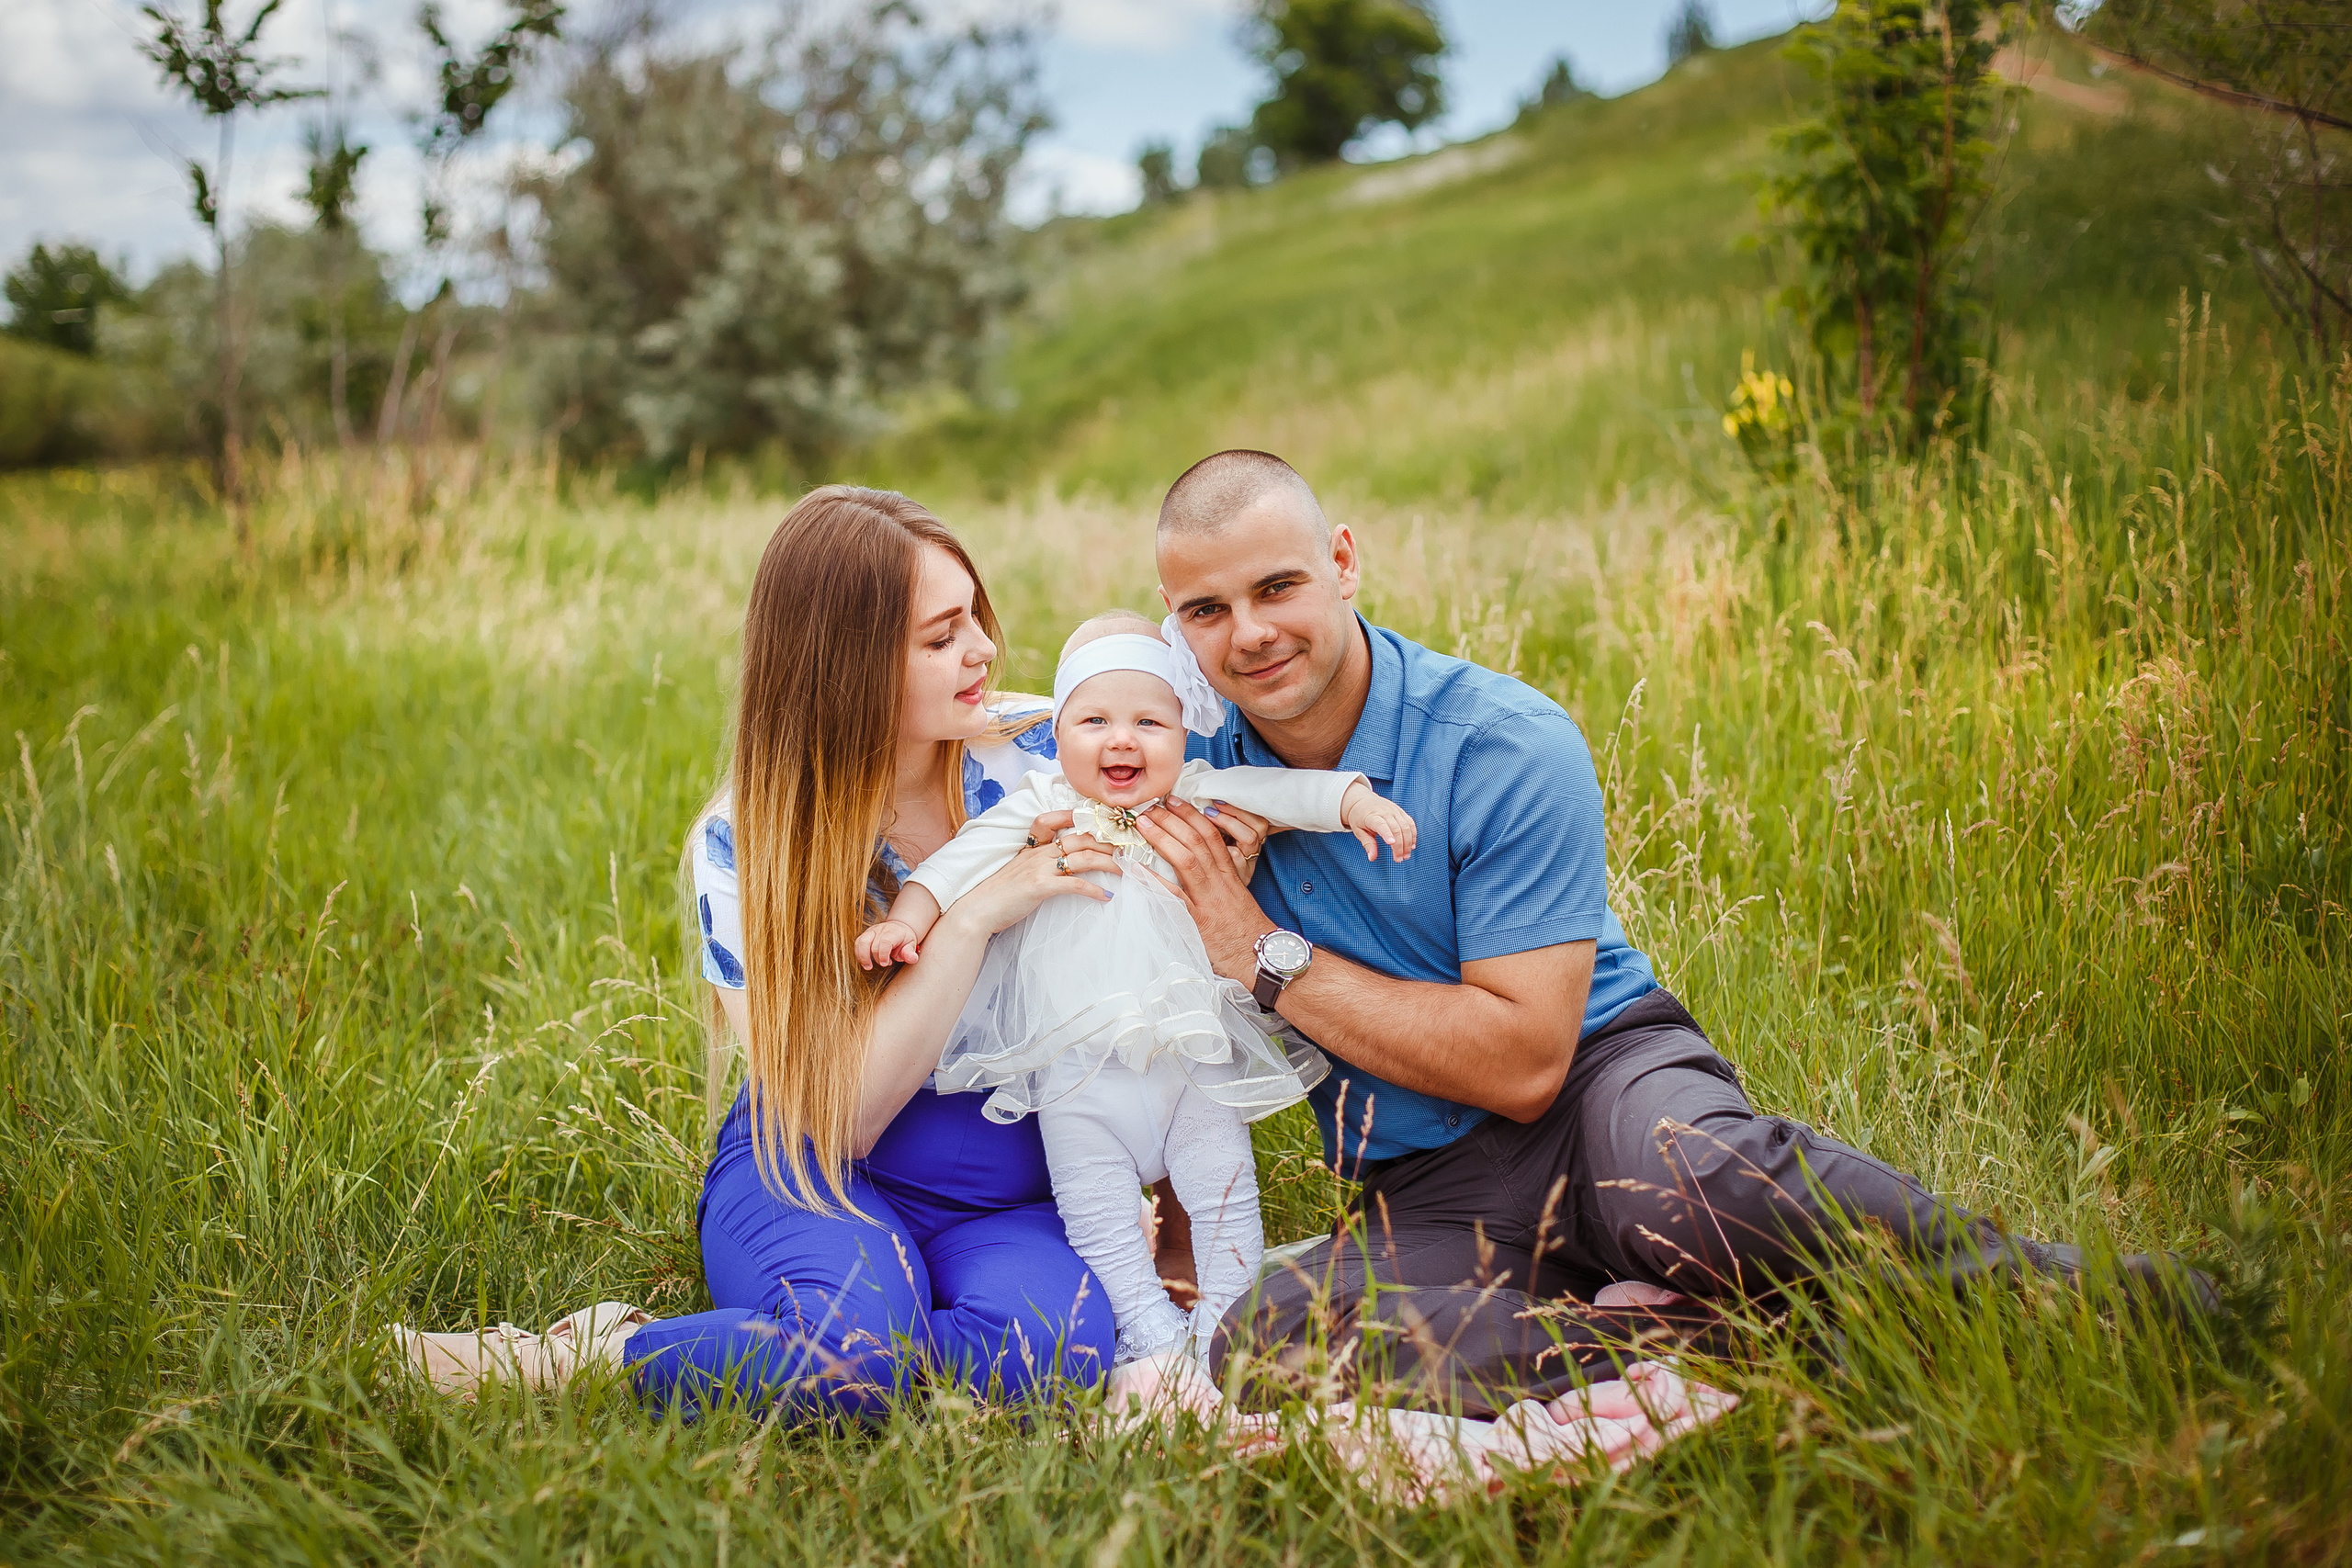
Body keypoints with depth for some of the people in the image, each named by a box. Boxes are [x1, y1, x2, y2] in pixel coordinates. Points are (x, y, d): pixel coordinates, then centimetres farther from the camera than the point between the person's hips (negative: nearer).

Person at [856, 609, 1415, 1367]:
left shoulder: (1199, 797, 3)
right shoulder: (1041, 808, 2)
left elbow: (1281, 790, -2)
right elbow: (963, 860, -2)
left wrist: (1355, 799, -17)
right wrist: (906, 919, -14)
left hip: (1194, 1055, 1)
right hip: (1078, 1073, 0)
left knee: (1223, 1197, 7)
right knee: (1098, 1219, 5)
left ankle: (1227, 1319, 22)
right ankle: (1150, 1328, 17)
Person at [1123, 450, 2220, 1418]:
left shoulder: (1506, 746, -12)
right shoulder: (1191, 764, 2)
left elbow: (1522, 1061, -17)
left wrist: (1273, 960, -16)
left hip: (1599, 1073, -4)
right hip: (1426, 1194, 4)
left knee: (1697, 1178, -43)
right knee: (1257, 1345, -32)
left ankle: (2045, 1282, -23)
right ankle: (1692, 1326, -26)